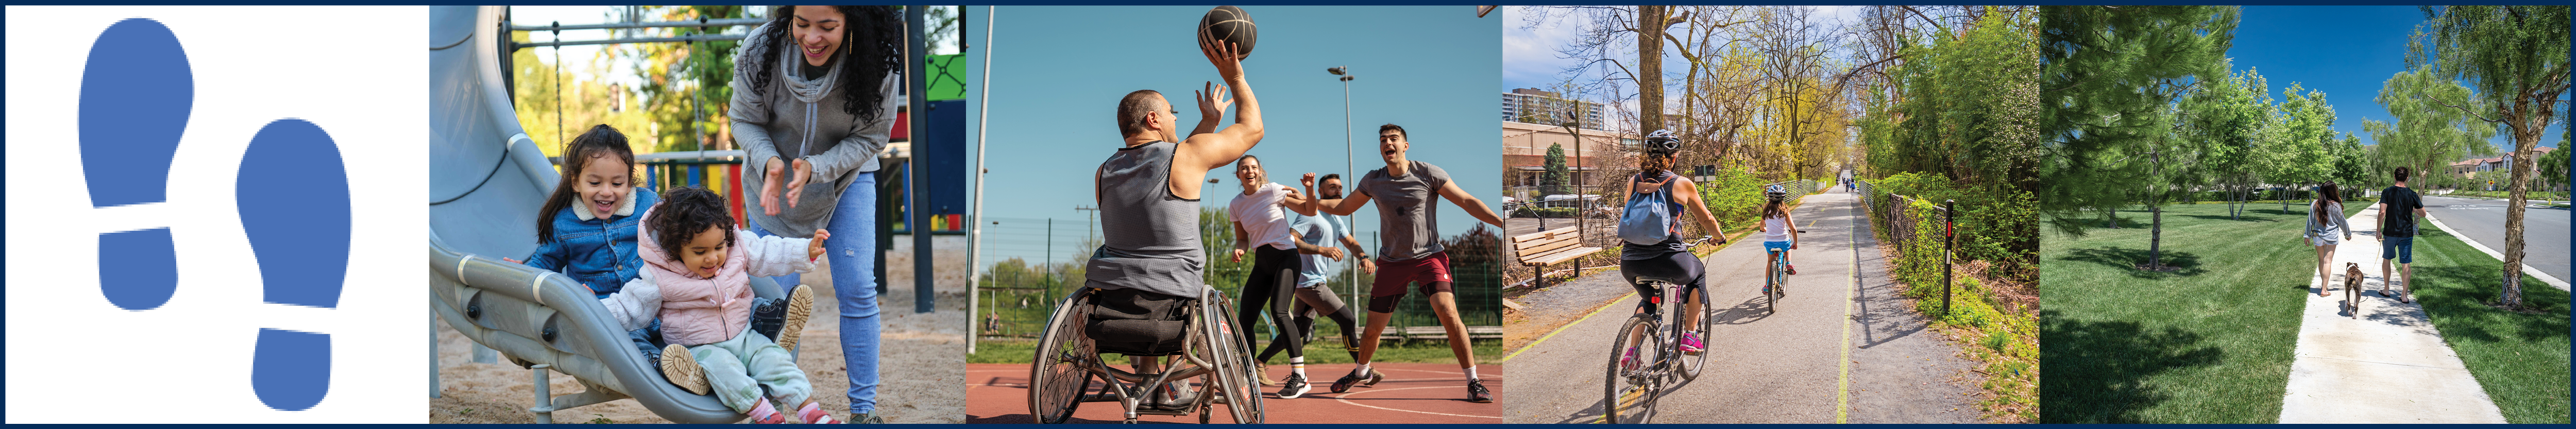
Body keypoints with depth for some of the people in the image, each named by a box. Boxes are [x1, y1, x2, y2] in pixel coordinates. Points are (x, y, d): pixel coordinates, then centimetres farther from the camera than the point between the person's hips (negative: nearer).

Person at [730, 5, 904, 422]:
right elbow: (745, 121, -12)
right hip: (773, 182, 0)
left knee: (857, 291, -6)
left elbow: (870, 138, -16)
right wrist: (770, 162, -32)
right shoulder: (760, 50, -26)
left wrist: (815, 168, -31)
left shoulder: (877, 63, -27)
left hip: (847, 179, 0)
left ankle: (864, 407, 6)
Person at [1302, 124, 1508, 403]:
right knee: (1373, 328, 7)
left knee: (1448, 312, -24)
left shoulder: (1428, 173, -6)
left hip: (1429, 257, -3)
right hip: (1392, 262, 3)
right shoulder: (1373, 181, 4)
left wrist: (1501, 222, -16)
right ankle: (1361, 371, 38)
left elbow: (1468, 202, -5)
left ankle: (1473, 382, -14)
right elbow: (1344, 208, 18)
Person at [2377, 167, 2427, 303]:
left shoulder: (2387, 192, -6)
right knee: (2406, 263, 3)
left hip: (2390, 232, 0)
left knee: (2386, 259, 18)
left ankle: (2386, 290, 25)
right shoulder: (2412, 194, -2)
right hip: (2406, 233, 0)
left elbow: (2382, 212, -14)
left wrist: (2378, 231, -7)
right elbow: (2423, 214, 4)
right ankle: (2404, 295, 0)